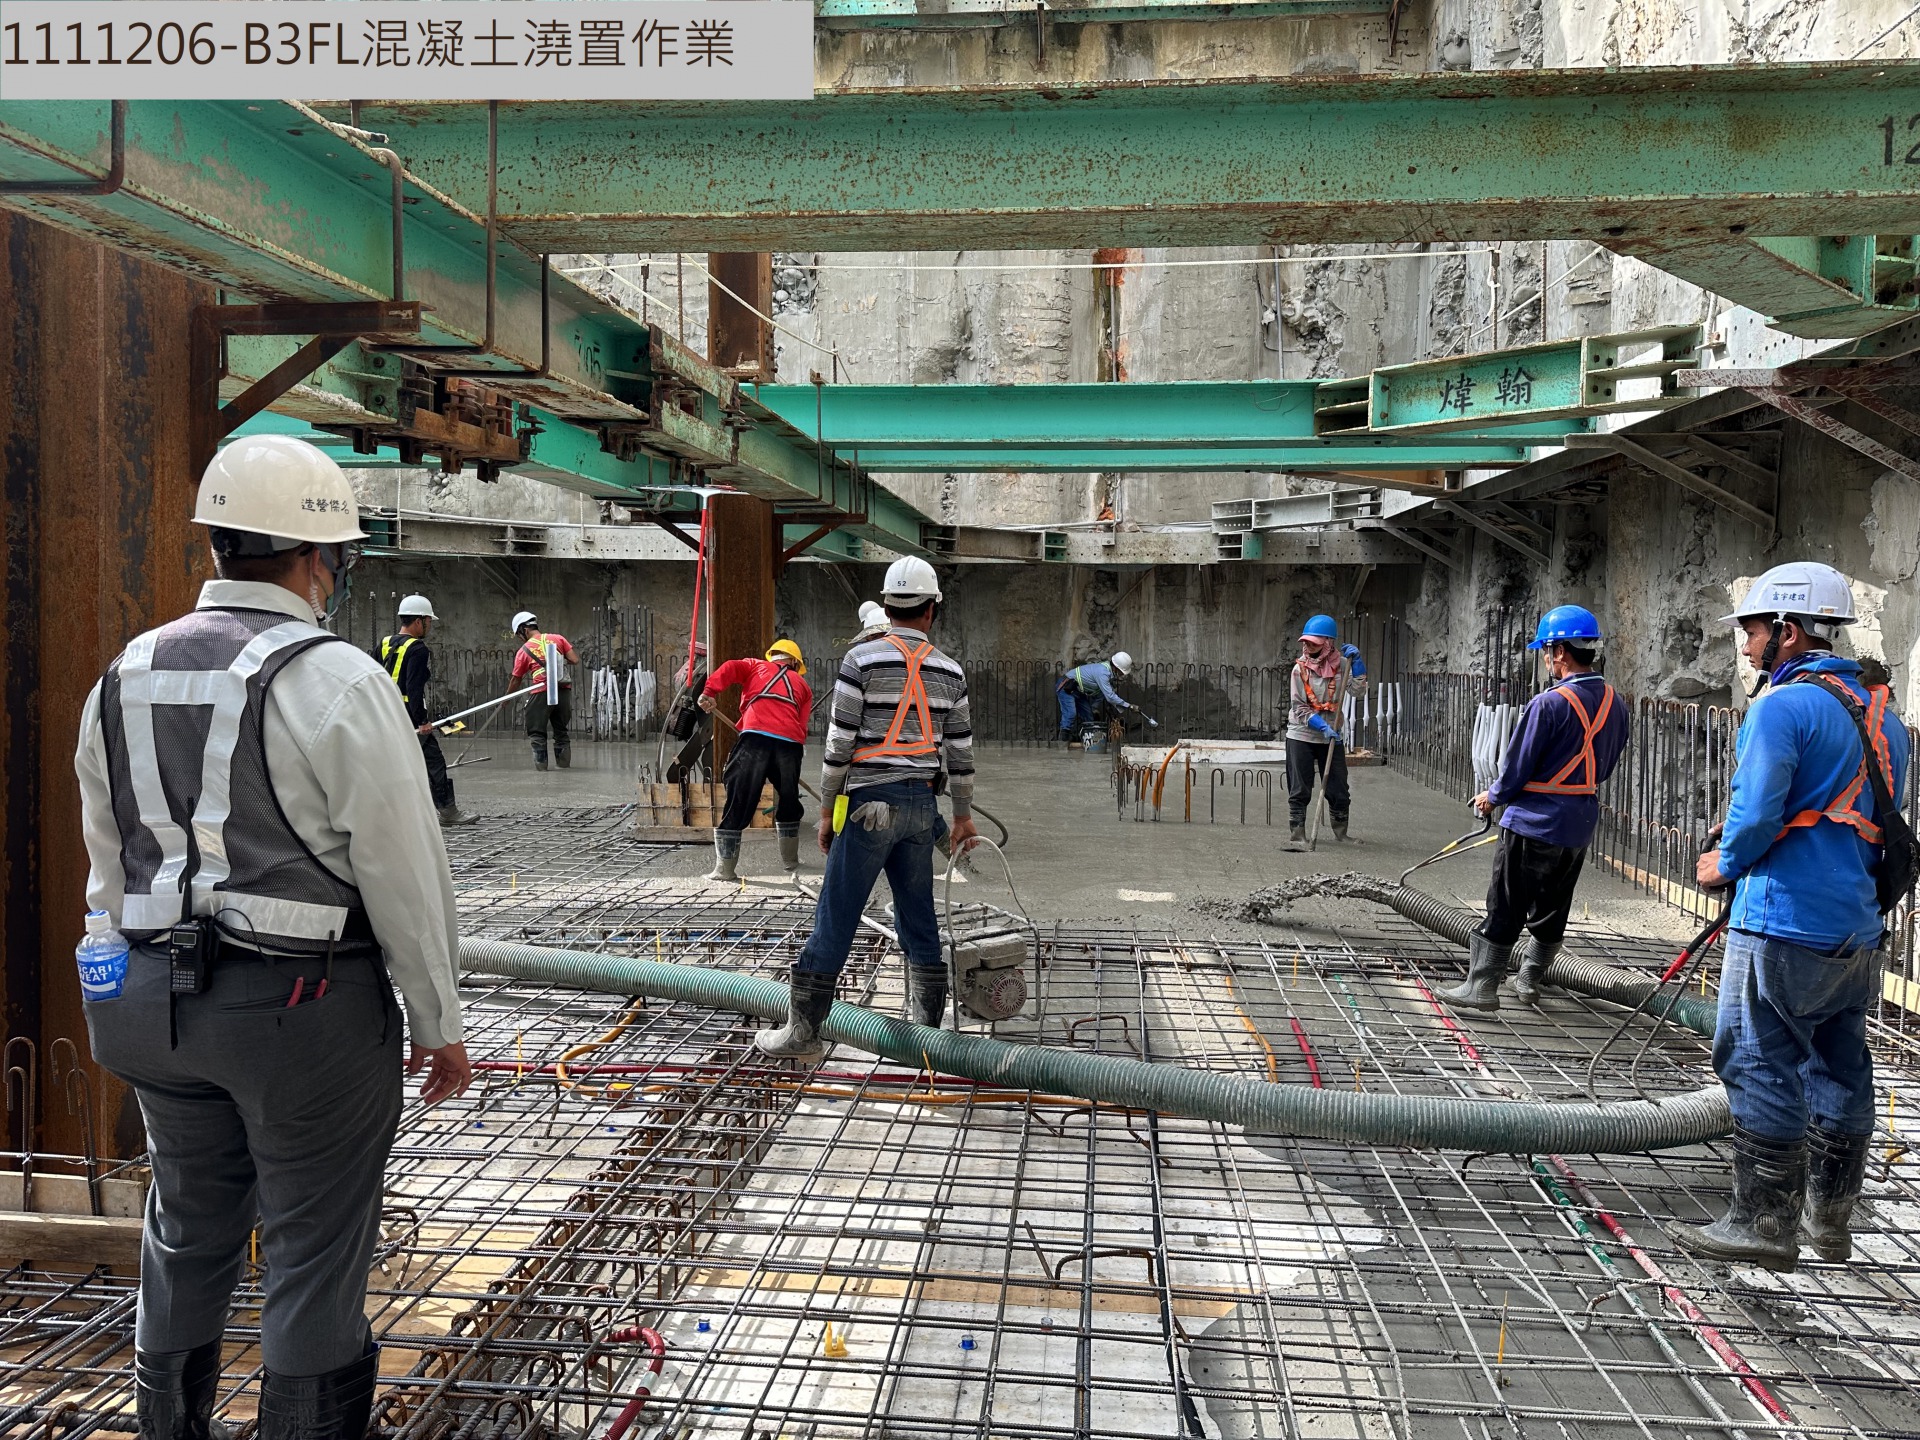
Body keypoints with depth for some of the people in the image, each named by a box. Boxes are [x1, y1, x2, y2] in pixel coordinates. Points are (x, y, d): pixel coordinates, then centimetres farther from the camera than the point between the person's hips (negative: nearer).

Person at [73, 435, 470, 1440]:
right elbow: (405, 873, -13)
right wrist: (438, 1023, -3)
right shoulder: (338, 680, -14)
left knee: (187, 1235, 21)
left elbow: (109, 865, 13)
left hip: (155, 1002, 7)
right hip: (305, 1006, -6)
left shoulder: (124, 678, 7)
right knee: (314, 1256, 6)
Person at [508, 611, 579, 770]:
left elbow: (516, 680, 11)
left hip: (542, 693, -3)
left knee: (537, 731, 10)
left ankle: (541, 762, 5)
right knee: (561, 729, 19)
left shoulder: (523, 651, 4)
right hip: (564, 690, 3)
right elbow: (575, 660, 1)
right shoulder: (558, 639, 7)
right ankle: (564, 761, 19)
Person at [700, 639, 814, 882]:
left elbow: (730, 669, 5)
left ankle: (725, 868, 0)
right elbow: (802, 725, 18)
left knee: (738, 802, 1)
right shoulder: (802, 684, 29)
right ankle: (792, 865, 29)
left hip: (755, 737, -2)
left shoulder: (756, 666, 26)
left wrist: (710, 693, -6)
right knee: (789, 804, 21)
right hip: (790, 742, 2)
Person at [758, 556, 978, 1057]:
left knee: (835, 919, -1)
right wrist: (963, 815, 19)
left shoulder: (862, 660, -7)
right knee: (918, 916, 14)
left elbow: (840, 743, -8)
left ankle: (803, 1030, 2)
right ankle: (929, 1021, 20)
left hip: (870, 804, -4)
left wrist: (827, 810, 0)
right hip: (920, 806, 5)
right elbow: (960, 749, 10)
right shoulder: (949, 670, 6)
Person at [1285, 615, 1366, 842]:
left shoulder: (1340, 664, 0)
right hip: (1301, 736, -2)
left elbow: (1357, 685, -12)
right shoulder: (1300, 668, -6)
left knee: (1338, 789, 7)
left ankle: (1341, 832, 21)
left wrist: (1356, 659, -18)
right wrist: (1322, 726, -20)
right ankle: (1297, 831, 11)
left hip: (1332, 737, 2)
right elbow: (1298, 708, -9)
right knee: (1299, 789, 3)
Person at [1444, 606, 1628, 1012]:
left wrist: (1493, 797, 3)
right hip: (1580, 825, 7)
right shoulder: (1615, 704, 2)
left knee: (1504, 909, 1)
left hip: (1534, 822, -7)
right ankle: (1530, 981, 28)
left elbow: (1518, 767, -15)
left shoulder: (1549, 704, -21)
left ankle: (1482, 986, 3)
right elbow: (1607, 763, 13)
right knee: (1552, 909, 18)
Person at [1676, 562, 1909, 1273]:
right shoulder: (1882, 713, 14)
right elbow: (1880, 817, 20)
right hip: (1861, 927, 9)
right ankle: (1829, 1218, 26)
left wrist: (1723, 865, -1)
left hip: (1786, 927, -9)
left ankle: (1763, 1223, 3)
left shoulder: (1782, 707, -14)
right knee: (1839, 1068, 15)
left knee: (1761, 1066, -1)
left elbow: (1756, 814, -21)